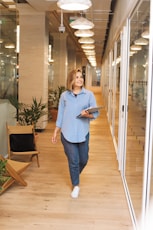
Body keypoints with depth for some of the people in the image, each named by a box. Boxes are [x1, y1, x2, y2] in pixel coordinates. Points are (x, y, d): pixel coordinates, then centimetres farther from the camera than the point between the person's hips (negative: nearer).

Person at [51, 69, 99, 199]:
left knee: (83, 160, 13)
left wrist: (87, 115, -25)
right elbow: (60, 115, 6)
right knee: (73, 161, 4)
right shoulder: (64, 95, 1)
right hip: (67, 134, -1)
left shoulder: (89, 94, -2)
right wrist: (55, 132, 6)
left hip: (83, 133, 1)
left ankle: (75, 175, 46)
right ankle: (76, 186, 26)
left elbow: (96, 113, -3)